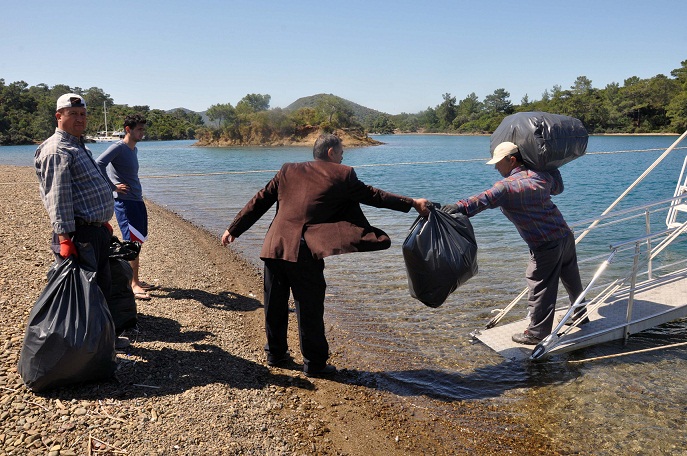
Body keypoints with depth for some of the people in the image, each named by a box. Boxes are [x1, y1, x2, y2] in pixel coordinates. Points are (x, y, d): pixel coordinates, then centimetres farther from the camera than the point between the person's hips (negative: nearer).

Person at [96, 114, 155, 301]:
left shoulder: (134, 149, 15)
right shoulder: (118, 147, -12)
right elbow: (98, 164, -23)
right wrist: (113, 187, -19)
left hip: (137, 201, 9)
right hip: (124, 201, -9)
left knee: (138, 241, 13)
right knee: (133, 242, -8)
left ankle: (135, 281, 24)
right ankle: (133, 285, -2)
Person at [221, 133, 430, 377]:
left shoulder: (288, 171, 15)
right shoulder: (341, 175, 4)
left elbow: (259, 202, 16)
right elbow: (371, 195, 9)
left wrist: (234, 229, 23)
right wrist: (412, 203, 18)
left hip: (274, 246, 5)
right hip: (304, 252, -5)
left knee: (275, 304, 18)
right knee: (310, 309, 7)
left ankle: (276, 353, 33)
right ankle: (314, 363, 18)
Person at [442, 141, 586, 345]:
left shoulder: (507, 186, -18)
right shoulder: (540, 175, 4)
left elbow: (486, 199, -37)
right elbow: (558, 187, 24)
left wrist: (461, 206, -49)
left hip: (546, 245, -8)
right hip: (566, 234, 8)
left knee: (539, 287, 2)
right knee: (572, 279, 24)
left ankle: (536, 332, 12)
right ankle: (581, 315, 44)